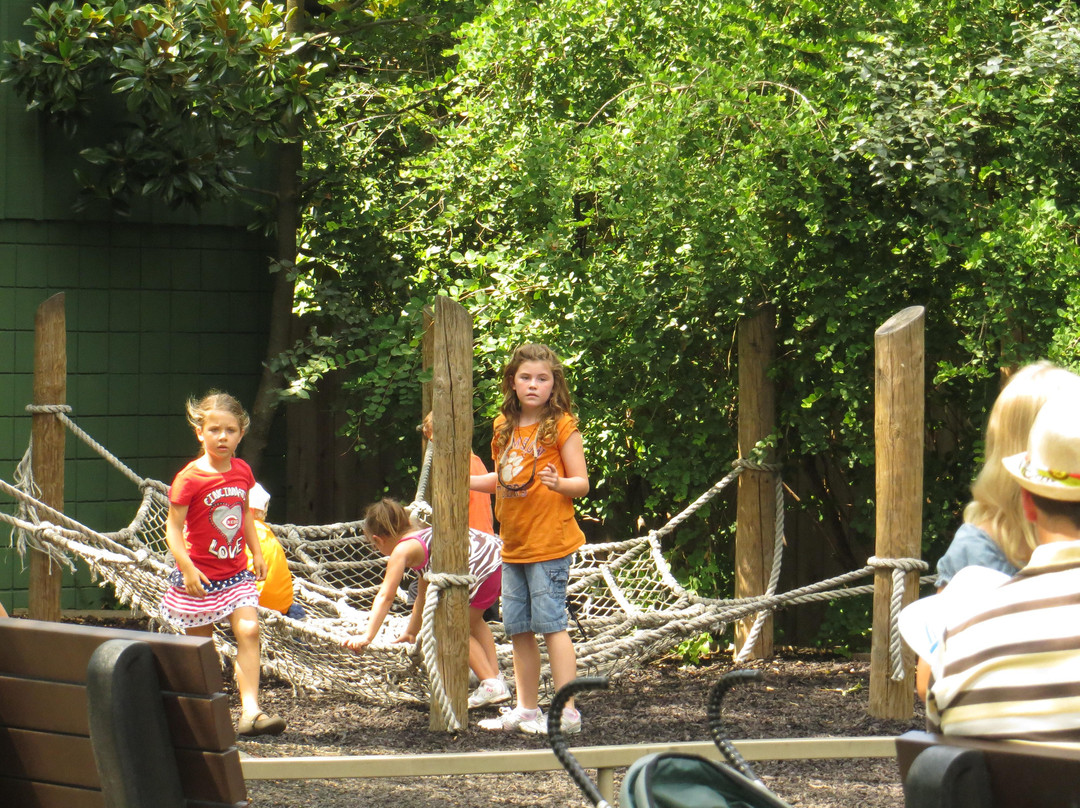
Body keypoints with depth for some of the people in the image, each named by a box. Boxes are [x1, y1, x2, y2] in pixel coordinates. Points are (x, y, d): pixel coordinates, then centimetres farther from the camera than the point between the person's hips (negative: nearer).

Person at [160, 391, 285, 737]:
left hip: (237, 572, 4)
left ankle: (250, 710, -19)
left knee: (248, 631, -13)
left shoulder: (242, 471, 3)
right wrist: (187, 569, -24)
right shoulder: (189, 479, -15)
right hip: (199, 576, -4)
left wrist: (257, 552, 18)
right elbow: (173, 527, -15)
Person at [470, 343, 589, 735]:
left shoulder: (561, 426, -7)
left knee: (550, 622, -9)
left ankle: (567, 712, -7)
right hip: (513, 543, 7)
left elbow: (582, 483, -8)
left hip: (550, 542, -7)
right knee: (518, 628, 10)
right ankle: (526, 709, 20)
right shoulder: (504, 426, 12)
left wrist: (558, 483, -27)